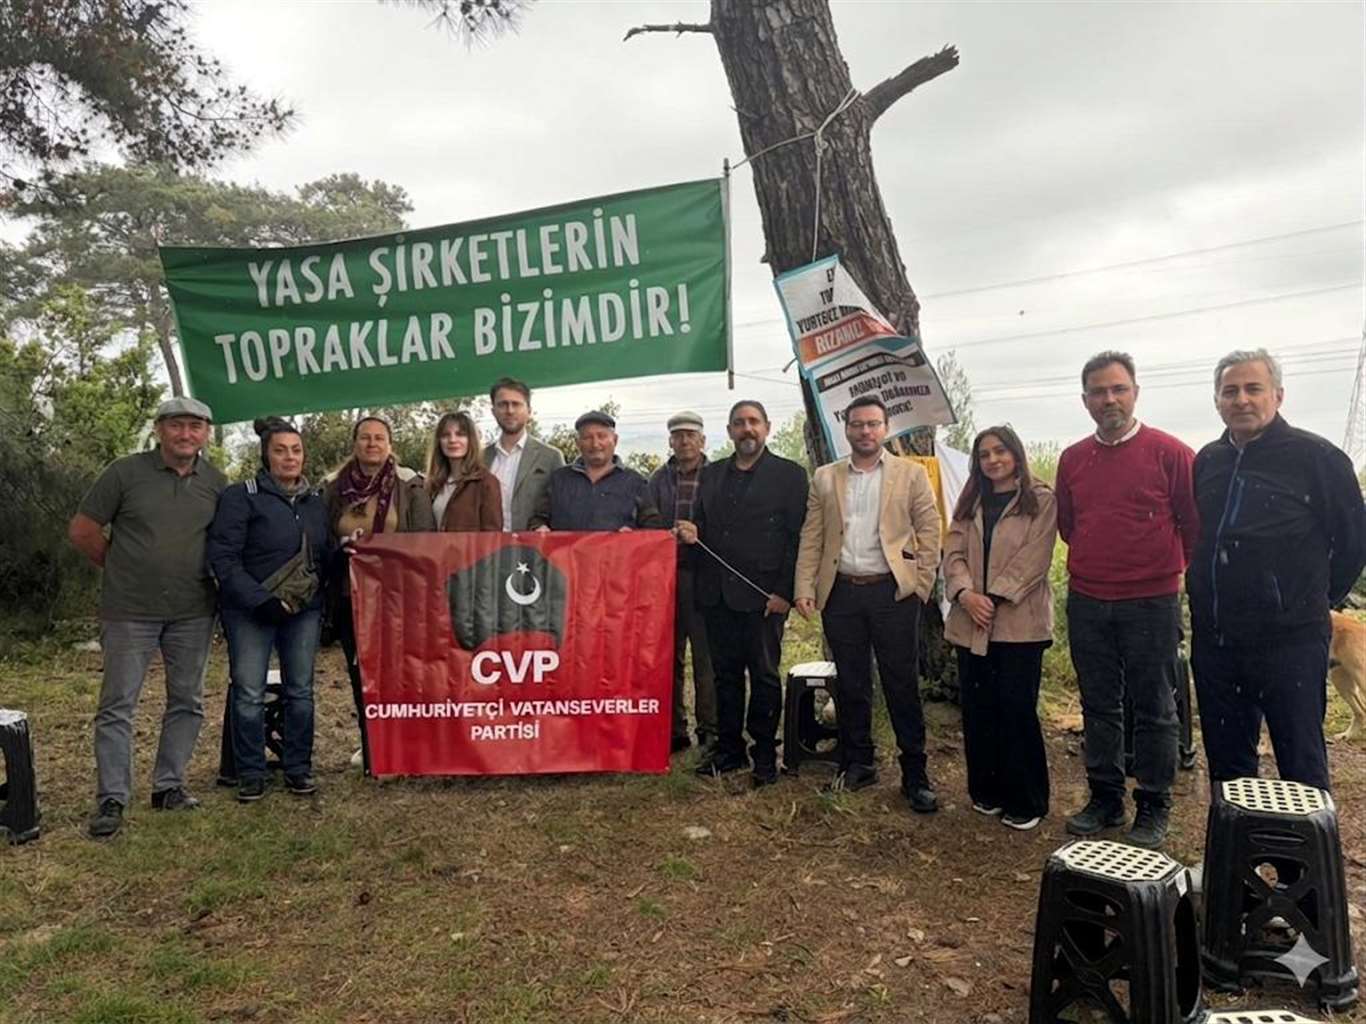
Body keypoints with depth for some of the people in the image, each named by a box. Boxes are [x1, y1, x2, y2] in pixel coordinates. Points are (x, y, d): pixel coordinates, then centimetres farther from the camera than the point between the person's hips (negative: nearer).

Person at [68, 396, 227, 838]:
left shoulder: (217, 483, 3)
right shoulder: (125, 472, -5)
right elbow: (82, 530, 0)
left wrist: (207, 573, 4)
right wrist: (122, 568, 4)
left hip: (193, 612, 3)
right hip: (130, 611, -3)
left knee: (187, 702, 10)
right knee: (118, 704, 2)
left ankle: (169, 785, 23)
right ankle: (112, 798, 10)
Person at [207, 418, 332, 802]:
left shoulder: (315, 502, 12)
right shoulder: (241, 496, -5)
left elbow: (327, 556, 18)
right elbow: (223, 558, -11)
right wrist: (261, 600, -18)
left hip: (304, 612, 4)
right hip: (250, 612, -4)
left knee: (300, 691, 8)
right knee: (249, 694, -1)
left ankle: (298, 769, 19)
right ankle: (251, 775, 13)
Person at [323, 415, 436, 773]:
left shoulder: (410, 486, 1)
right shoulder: (335, 489, 9)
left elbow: (425, 541, -1)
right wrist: (345, 549, -6)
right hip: (351, 596, 3)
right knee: (361, 674, 8)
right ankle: (372, 749, 20)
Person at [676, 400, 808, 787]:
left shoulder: (789, 474, 0)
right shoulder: (711, 474, 15)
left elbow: (797, 536, -5)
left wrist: (784, 592, -12)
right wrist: (692, 532, -4)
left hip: (762, 594, -4)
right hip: (717, 594, 5)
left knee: (764, 676, 3)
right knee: (725, 674, 11)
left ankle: (764, 754, 14)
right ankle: (728, 747, 22)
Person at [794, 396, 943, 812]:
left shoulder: (912, 474, 4)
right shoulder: (824, 478, 10)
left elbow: (929, 535, 3)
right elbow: (811, 539, 6)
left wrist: (920, 587, -5)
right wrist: (804, 588, -3)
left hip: (893, 592, -2)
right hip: (841, 592, 2)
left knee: (903, 685, 2)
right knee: (850, 684, 10)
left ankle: (915, 774, 12)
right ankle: (858, 763, 24)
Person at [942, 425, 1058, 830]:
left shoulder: (1040, 500, -1)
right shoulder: (970, 502, 15)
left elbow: (1033, 558, -9)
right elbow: (953, 552, 5)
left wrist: (994, 597, -16)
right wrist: (966, 593, -12)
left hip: (1019, 622, -5)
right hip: (971, 623, 5)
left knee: (1017, 709, -2)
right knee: (976, 708, 8)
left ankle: (1025, 801, 11)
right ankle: (986, 791, 22)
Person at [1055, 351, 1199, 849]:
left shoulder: (1170, 452, -8)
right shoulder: (1072, 459, 6)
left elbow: (1194, 525, -1)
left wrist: (1170, 570, 7)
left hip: (1152, 602, -4)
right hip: (1087, 603, 4)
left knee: (1153, 710, 6)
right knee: (1098, 707, 13)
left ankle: (1153, 808, 19)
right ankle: (1104, 799, 26)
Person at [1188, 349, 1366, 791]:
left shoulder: (1316, 456, -6)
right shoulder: (1207, 461, 9)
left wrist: (1312, 601, 5)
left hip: (1289, 642, -5)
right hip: (1213, 640, 5)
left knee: (1301, 763, 5)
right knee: (1226, 759, 16)